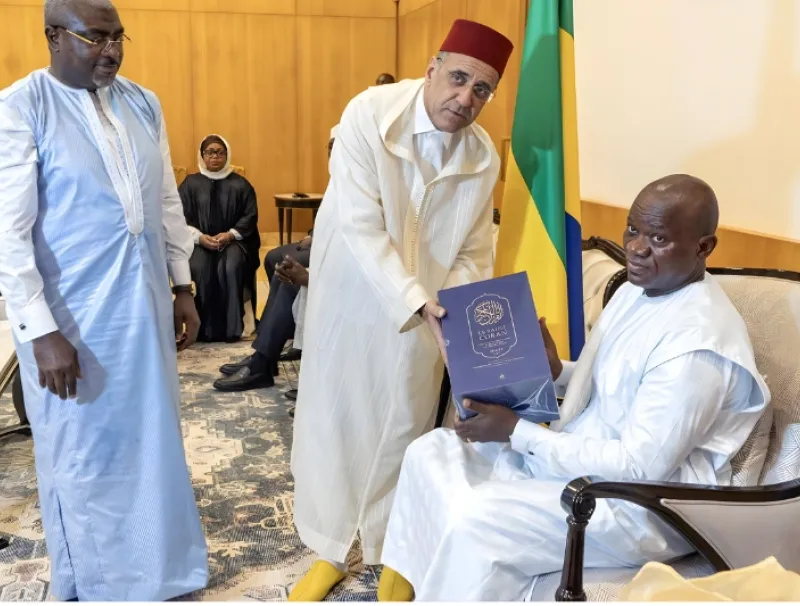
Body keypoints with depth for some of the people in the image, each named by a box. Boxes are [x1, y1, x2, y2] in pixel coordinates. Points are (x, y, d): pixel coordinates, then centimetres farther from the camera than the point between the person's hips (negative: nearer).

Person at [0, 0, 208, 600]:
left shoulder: (143, 103, 7)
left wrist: (182, 286, 10)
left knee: (150, 442, 16)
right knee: (83, 457, 11)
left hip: (144, 308, 5)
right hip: (70, 319, -5)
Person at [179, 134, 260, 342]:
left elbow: (250, 216, 2)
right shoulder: (190, 183, 9)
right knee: (199, 268, -33)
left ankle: (232, 327, -25)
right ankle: (205, 328, -23)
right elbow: (181, 218, 2)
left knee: (231, 266, -34)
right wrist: (200, 237, -16)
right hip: (200, 242, 0)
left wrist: (230, 235, -15)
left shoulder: (240, 184, 10)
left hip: (233, 241, 0)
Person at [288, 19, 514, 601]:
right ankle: (331, 550, 27)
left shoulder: (484, 156, -8)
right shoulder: (368, 114, -19)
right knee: (333, 419, 8)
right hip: (351, 297, -2)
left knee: (402, 429, 9)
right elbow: (361, 227, -25)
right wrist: (416, 301, -34)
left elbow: (472, 254, -3)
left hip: (422, 310, 2)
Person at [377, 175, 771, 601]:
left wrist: (517, 432, -24)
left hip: (642, 505, -9)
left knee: (476, 518, -26)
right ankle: (398, 591, 13)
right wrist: (557, 372, -5)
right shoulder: (640, 288, 4)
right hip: (574, 453, 10)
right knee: (430, 453, 2)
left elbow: (641, 465, -26)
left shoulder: (698, 343, -25)